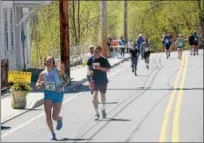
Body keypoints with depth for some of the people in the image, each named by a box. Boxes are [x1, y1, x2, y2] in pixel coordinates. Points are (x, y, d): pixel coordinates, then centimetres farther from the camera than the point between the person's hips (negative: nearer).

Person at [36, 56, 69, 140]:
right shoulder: (43, 74, 1)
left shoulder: (58, 71, -9)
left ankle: (60, 119, 36)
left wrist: (61, 86, -21)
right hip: (48, 94, 3)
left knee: (54, 117, -2)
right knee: (47, 115, -9)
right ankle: (53, 133, 8)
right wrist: (40, 84, -15)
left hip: (58, 94, -2)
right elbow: (37, 86, 8)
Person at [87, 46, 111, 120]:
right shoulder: (91, 60, -3)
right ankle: (97, 113, -7)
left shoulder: (104, 60, -9)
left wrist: (100, 68, -23)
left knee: (103, 95, 17)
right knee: (94, 95, -14)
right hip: (94, 80, 1)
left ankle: (103, 109, 43)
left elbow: (108, 69, -9)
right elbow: (89, 68, 10)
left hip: (103, 80, 0)